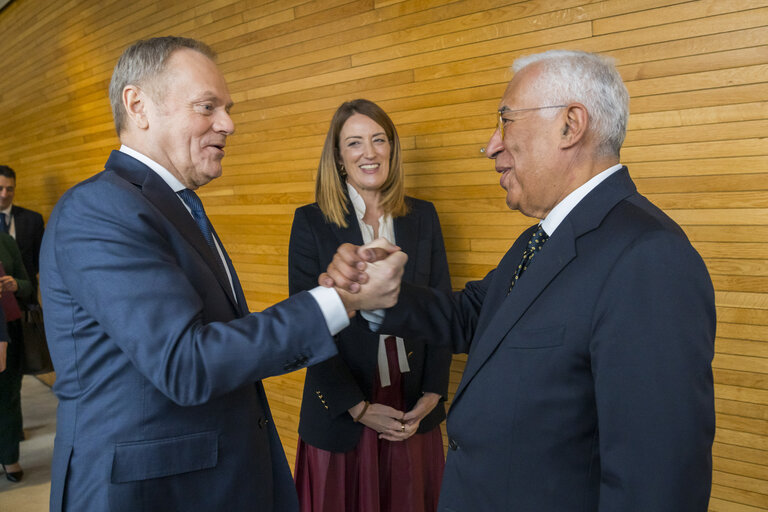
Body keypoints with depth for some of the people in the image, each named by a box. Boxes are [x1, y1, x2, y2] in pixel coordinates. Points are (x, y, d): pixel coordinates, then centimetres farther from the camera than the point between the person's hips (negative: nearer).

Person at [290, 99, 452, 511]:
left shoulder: (422, 217, 4)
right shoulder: (311, 222, -5)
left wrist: (433, 393, -5)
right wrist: (358, 407, -11)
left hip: (414, 409, 3)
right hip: (340, 412, -2)